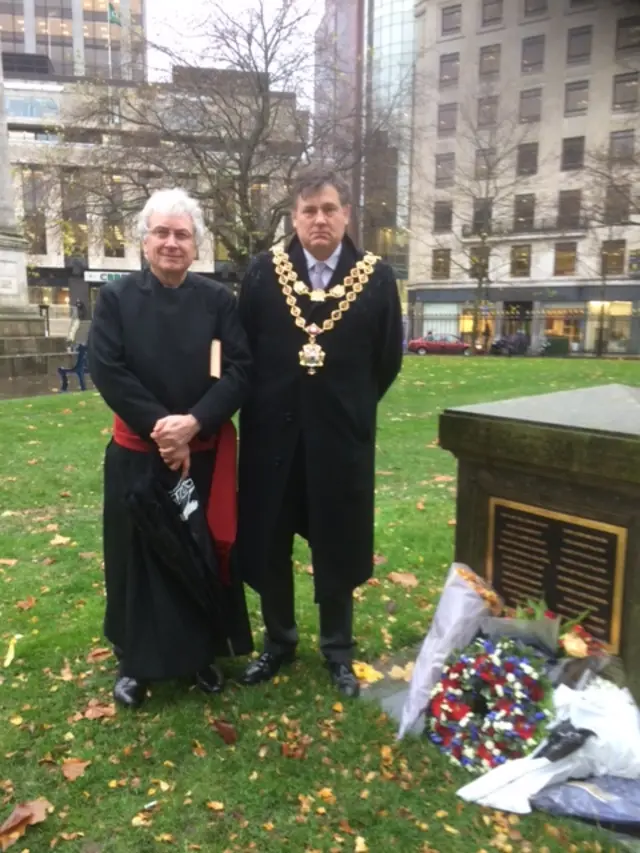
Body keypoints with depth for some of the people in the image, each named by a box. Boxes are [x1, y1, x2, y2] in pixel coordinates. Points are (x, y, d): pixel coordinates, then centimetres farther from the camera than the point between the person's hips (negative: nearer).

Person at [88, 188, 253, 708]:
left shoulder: (219, 300, 1)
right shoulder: (116, 298, 0)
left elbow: (241, 370, -7)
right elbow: (105, 370, -9)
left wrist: (193, 422, -20)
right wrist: (158, 425, -17)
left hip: (205, 454, 1)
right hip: (137, 452, 0)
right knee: (139, 556, 10)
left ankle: (202, 653, 31)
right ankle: (136, 661, 29)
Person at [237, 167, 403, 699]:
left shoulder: (376, 278, -1)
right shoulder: (264, 273, 0)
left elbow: (388, 358, 4)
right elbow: (241, 349, 5)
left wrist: (352, 406, 5)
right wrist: (263, 404, 6)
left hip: (342, 435, -1)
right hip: (272, 431, 1)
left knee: (337, 546, 10)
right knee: (268, 543, 11)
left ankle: (338, 650, 30)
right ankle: (278, 640, 33)